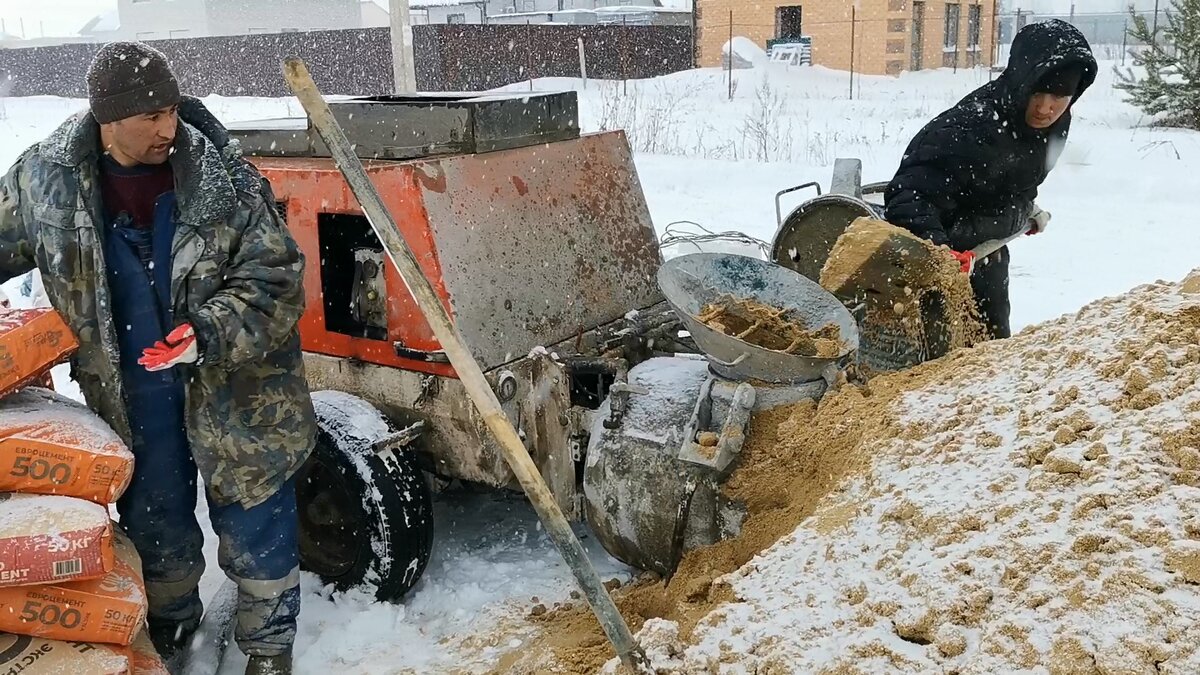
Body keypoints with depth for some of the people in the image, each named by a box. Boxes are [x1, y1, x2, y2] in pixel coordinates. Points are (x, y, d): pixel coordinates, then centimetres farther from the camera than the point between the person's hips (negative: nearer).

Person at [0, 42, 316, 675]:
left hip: (235, 387, -3)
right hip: (131, 390, 3)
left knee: (253, 520, 8)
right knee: (152, 517, 20)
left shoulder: (224, 178, -17)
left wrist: (210, 335, -29)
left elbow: (274, 281, -15)